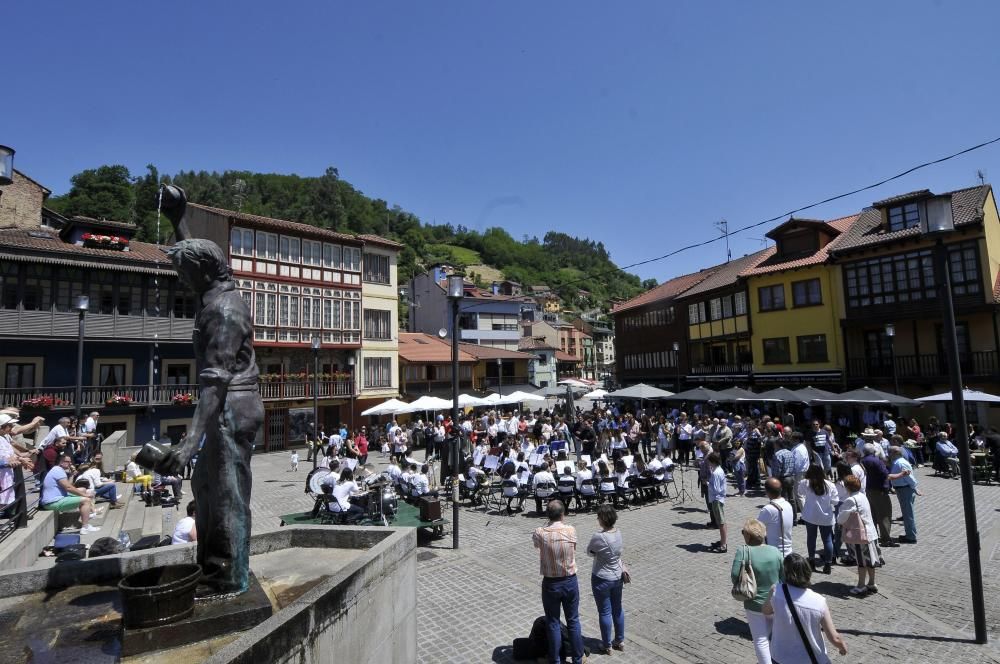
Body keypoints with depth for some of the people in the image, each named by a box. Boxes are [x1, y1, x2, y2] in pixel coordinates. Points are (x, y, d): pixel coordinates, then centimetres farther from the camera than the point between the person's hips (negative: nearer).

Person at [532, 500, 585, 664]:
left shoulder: (539, 533, -18)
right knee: (573, 621, 19)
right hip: (570, 581, 2)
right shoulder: (571, 530, -14)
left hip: (550, 584, -1)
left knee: (553, 623, 15)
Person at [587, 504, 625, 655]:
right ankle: (620, 641, 37)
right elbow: (618, 553, 3)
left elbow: (589, 551, -11)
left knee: (605, 612, 10)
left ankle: (607, 646, 26)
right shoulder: (618, 533, -7)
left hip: (602, 580, -7)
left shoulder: (598, 537, -29)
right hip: (617, 577, 7)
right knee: (618, 609, 21)